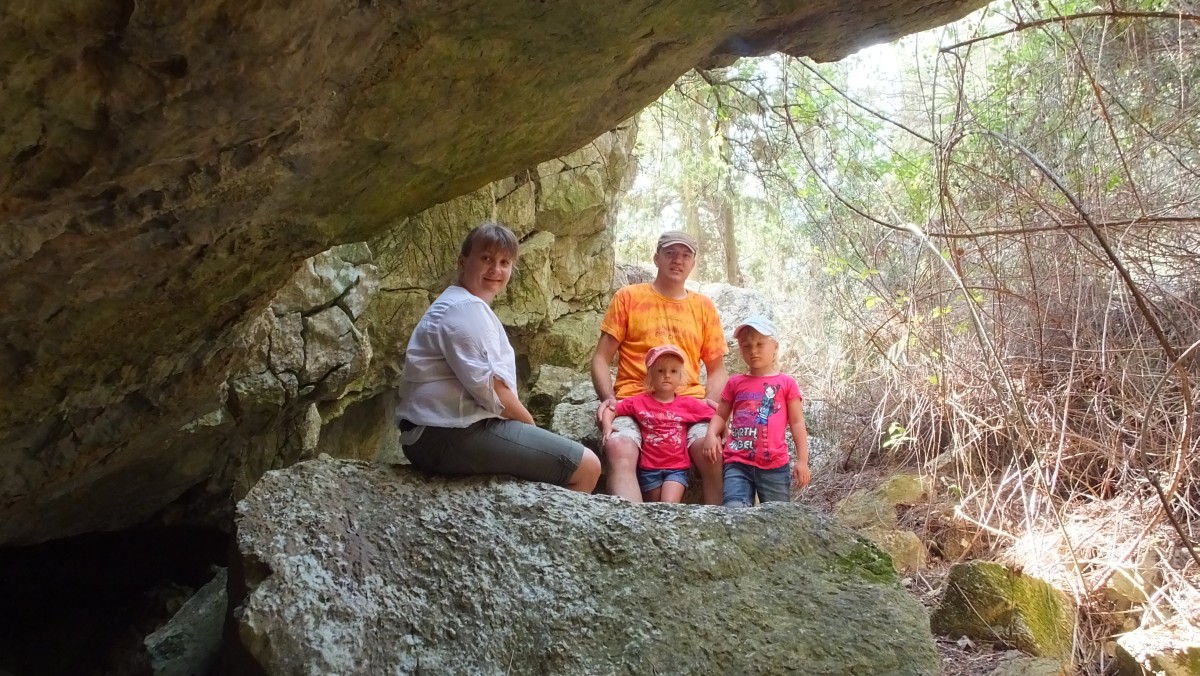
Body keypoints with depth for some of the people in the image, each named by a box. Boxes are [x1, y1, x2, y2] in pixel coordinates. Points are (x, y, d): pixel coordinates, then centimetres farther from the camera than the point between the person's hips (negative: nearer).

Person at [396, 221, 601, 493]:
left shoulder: (465, 306, 22)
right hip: (452, 435, -12)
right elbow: (490, 389, -20)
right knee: (586, 466, -13)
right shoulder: (466, 308, -13)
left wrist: (529, 430, 8)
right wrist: (531, 426, -3)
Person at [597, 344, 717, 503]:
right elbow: (610, 410, 5)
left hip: (677, 468, -1)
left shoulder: (689, 404, 3)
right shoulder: (639, 402, 2)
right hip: (648, 468, 1)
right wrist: (607, 426, -13)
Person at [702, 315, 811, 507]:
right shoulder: (735, 383, 13)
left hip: (774, 465, -1)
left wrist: (802, 460, -1)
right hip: (737, 463, 1)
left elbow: (797, 423, 5)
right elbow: (720, 415, 17)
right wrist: (711, 435, -5)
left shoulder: (786, 383, 6)